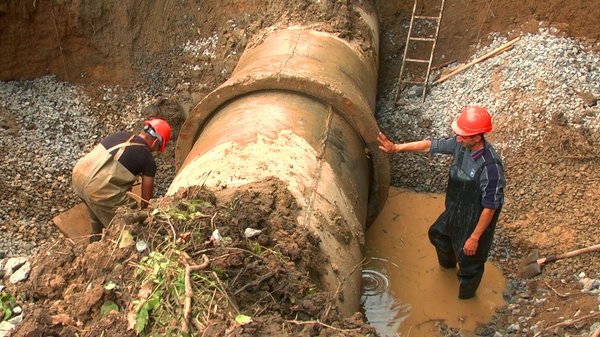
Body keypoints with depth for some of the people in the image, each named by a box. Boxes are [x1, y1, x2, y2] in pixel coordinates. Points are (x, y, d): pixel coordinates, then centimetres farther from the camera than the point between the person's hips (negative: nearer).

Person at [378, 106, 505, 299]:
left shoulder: (490, 166, -37)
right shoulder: (461, 144, -17)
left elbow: (490, 207, -29)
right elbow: (430, 145, -5)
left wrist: (475, 237, -21)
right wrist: (396, 148, -11)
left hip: (475, 222, -8)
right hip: (455, 211, 8)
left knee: (469, 262, 16)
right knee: (437, 234, 33)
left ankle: (465, 297, 47)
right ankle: (448, 263, 67)